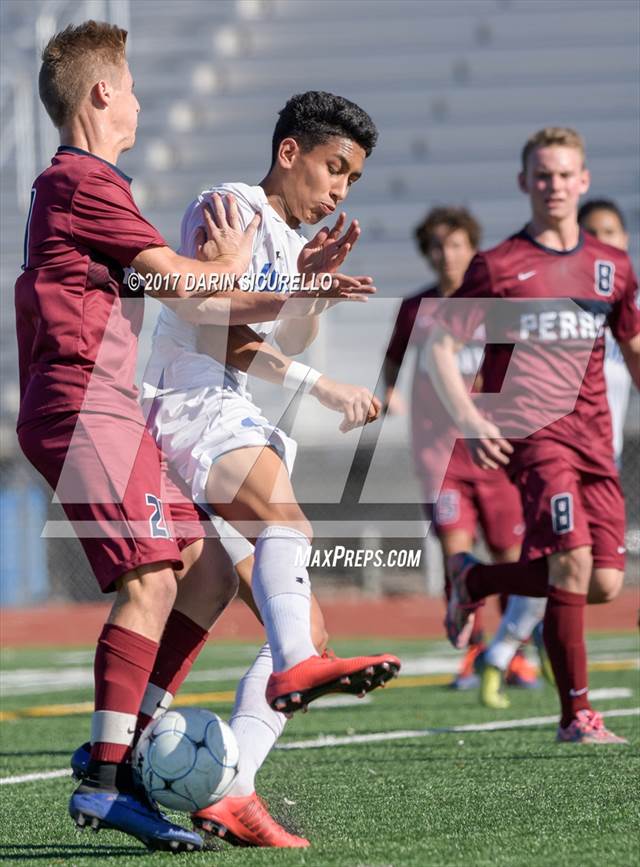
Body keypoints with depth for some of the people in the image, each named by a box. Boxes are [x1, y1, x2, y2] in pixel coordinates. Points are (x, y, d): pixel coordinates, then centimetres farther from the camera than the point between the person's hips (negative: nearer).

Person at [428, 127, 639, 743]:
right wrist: (469, 420, -11)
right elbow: (439, 345, 2)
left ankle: (475, 580, 22)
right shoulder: (498, 266, 2)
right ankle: (576, 715, -13)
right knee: (572, 560, -22)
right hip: (531, 431, -5)